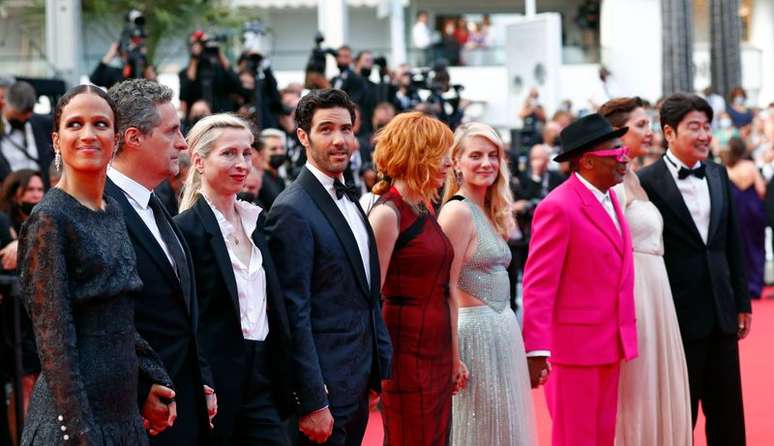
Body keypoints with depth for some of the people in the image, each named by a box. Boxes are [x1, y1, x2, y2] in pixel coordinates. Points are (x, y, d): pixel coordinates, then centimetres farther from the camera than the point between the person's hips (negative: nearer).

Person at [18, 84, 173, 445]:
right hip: (75, 416, -7)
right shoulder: (50, 219, -12)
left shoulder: (113, 212, 10)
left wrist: (155, 378, 9)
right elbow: (54, 338, -16)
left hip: (123, 410, 7)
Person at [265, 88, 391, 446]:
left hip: (358, 386, 8)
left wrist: (383, 369, 14)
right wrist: (312, 403, -20)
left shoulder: (350, 201, 13)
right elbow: (294, 314, -18)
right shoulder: (292, 211, -14)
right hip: (325, 389, -8)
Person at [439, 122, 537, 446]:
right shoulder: (458, 211, -13)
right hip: (476, 332, -9)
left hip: (502, 331, 9)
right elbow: (445, 288, -16)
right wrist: (454, 356, -19)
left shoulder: (489, 212, 13)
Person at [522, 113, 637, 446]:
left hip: (610, 344, 8)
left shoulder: (609, 198, 10)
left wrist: (623, 337, 12)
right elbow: (538, 285, -18)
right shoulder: (558, 208, -16)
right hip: (575, 345, -8)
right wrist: (536, 351, -22)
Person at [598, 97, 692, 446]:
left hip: (654, 294, 9)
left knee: (656, 388, 13)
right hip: (632, 295, -9)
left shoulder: (631, 179, 13)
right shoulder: (612, 184, -15)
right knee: (635, 391, -2)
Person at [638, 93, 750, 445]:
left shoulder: (718, 175, 8)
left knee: (728, 415, 12)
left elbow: (733, 243, 12)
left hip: (722, 314, 6)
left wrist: (742, 303, 11)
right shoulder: (647, 182, -11)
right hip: (679, 316, -6)